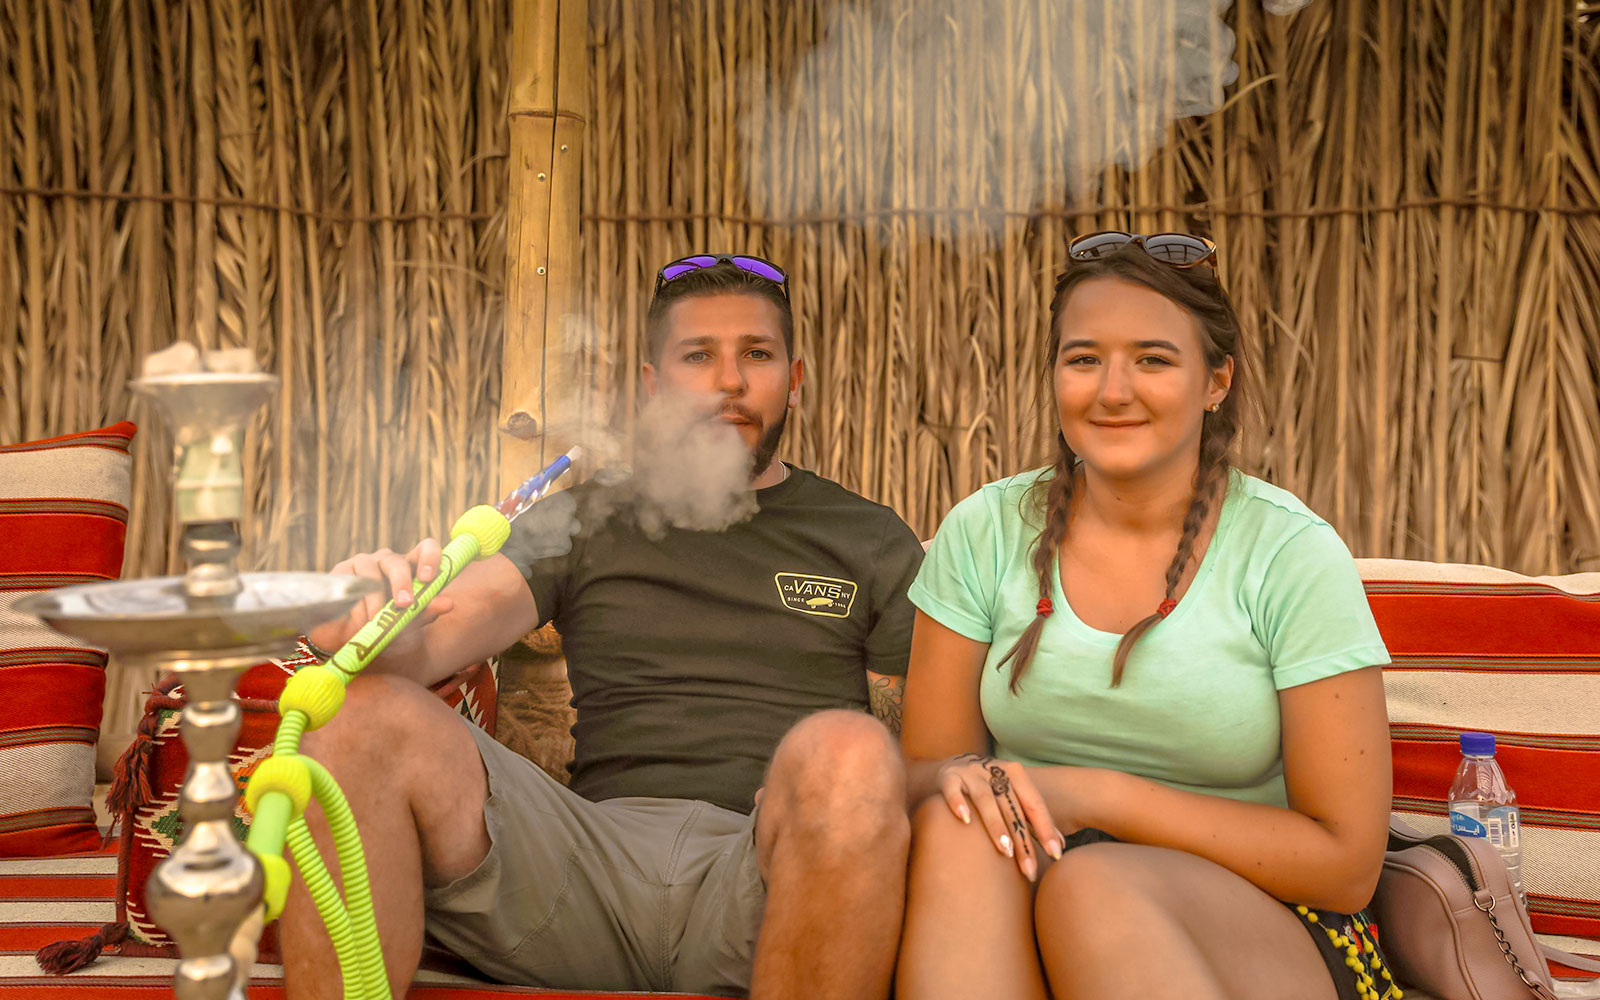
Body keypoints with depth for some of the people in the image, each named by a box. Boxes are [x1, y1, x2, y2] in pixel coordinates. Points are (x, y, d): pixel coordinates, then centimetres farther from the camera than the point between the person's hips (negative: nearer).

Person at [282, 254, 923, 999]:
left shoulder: (872, 543, 18)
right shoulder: (586, 522, 20)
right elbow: (450, 627, 4)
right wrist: (376, 618, -21)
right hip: (596, 844, 2)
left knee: (843, 750, -36)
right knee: (362, 713, -21)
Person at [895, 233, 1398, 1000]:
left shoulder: (1293, 554, -9)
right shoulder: (985, 533, 0)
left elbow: (1346, 862, -9)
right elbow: (923, 769, 4)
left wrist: (1100, 796, -17)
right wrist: (966, 780, -21)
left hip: (1265, 932, -3)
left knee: (1093, 884, -36)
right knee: (960, 828, -30)